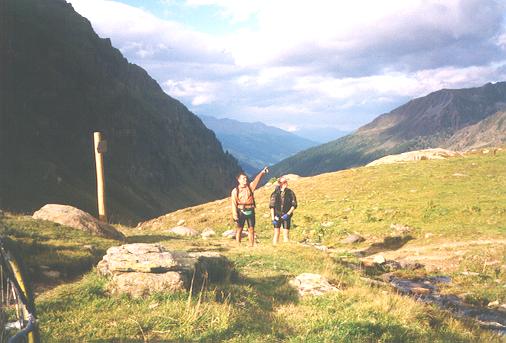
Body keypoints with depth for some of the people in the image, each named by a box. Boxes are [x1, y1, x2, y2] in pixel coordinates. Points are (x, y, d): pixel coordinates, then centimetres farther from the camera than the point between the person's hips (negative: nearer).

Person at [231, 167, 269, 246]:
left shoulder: (250, 186, 8)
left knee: (251, 229, 5)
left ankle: (251, 245, 10)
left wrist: (262, 172, -25)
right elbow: (234, 204, -3)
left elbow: (256, 180, -7)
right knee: (239, 229, 0)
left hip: (250, 211, 3)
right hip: (241, 212, -3)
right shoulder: (235, 191, -1)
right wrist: (235, 216, -10)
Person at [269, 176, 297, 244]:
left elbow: (294, 205, 2)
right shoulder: (275, 193, -1)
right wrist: (273, 218, -5)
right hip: (277, 216, 0)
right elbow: (271, 206, 1)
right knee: (276, 233, 1)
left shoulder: (290, 193, 1)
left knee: (286, 234, -1)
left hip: (286, 216, 0)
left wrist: (288, 214, -10)